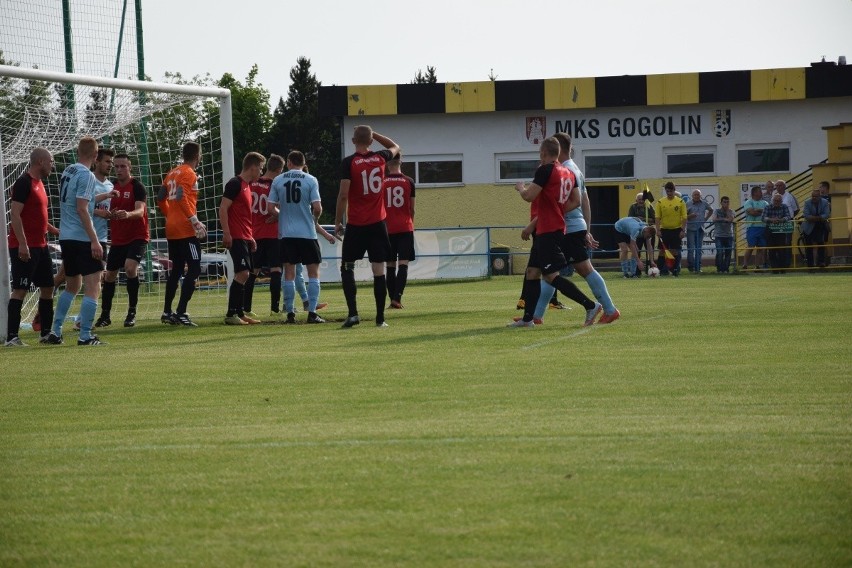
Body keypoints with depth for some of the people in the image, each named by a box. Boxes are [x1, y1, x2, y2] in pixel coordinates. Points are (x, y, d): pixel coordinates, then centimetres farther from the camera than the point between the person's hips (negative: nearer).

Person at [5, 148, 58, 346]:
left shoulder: (38, 183, 16)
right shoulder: (23, 183, -13)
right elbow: (15, 214, -19)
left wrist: (55, 230, 23)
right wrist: (22, 244, -23)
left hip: (40, 246, 10)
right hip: (24, 247, -10)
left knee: (47, 287, 12)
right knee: (20, 289, -10)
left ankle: (46, 333, 20)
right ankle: (12, 336, -10)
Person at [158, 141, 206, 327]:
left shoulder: (172, 173, 15)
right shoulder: (189, 174, -9)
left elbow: (161, 199, 16)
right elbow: (182, 198, -21)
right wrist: (195, 221, -22)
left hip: (171, 229, 9)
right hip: (186, 230, -9)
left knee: (176, 269, 17)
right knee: (194, 269, -8)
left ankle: (167, 312, 20)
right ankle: (181, 313, -16)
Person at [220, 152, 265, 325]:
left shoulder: (247, 186, 19)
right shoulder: (235, 184, -10)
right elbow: (223, 209, -15)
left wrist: (250, 237, 24)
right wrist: (226, 233, -21)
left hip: (245, 238, 10)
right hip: (236, 238, -10)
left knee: (244, 274, 9)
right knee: (242, 273, -15)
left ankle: (240, 313, 12)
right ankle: (231, 314, -14)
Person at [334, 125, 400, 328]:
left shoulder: (349, 162, -8)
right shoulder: (380, 158, 3)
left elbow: (343, 195, -12)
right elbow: (395, 147, 27)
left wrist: (337, 222, -3)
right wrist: (371, 133, 24)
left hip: (356, 225, -3)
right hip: (378, 224, 3)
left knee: (347, 267, 8)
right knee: (379, 270, 4)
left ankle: (353, 313, -6)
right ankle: (380, 318, 4)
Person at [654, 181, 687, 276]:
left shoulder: (680, 202, 1)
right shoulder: (660, 202, 2)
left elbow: (684, 217, 0)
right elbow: (658, 217, 2)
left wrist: (683, 230, -7)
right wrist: (658, 230, -7)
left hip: (676, 230, -1)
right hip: (664, 230, 1)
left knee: (675, 250, 0)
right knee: (662, 250, 1)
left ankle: (675, 270, 6)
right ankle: (662, 269, 6)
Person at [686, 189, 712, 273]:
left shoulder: (704, 204, 9)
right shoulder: (688, 204, -2)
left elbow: (711, 210, 28)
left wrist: (706, 218, 14)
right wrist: (690, 216, -21)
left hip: (700, 229, 4)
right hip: (691, 229, -4)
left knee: (699, 249, 5)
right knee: (691, 249, -7)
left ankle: (698, 267, 10)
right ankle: (691, 267, -3)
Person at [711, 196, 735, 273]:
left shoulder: (731, 211, 8)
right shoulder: (717, 211, 5)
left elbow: (731, 219, -12)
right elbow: (714, 219, -13)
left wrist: (727, 210, -7)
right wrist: (725, 219, -11)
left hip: (729, 235, 2)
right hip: (719, 235, -2)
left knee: (728, 253, -2)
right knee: (720, 253, -13)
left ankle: (726, 269, 7)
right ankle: (719, 269, -5)